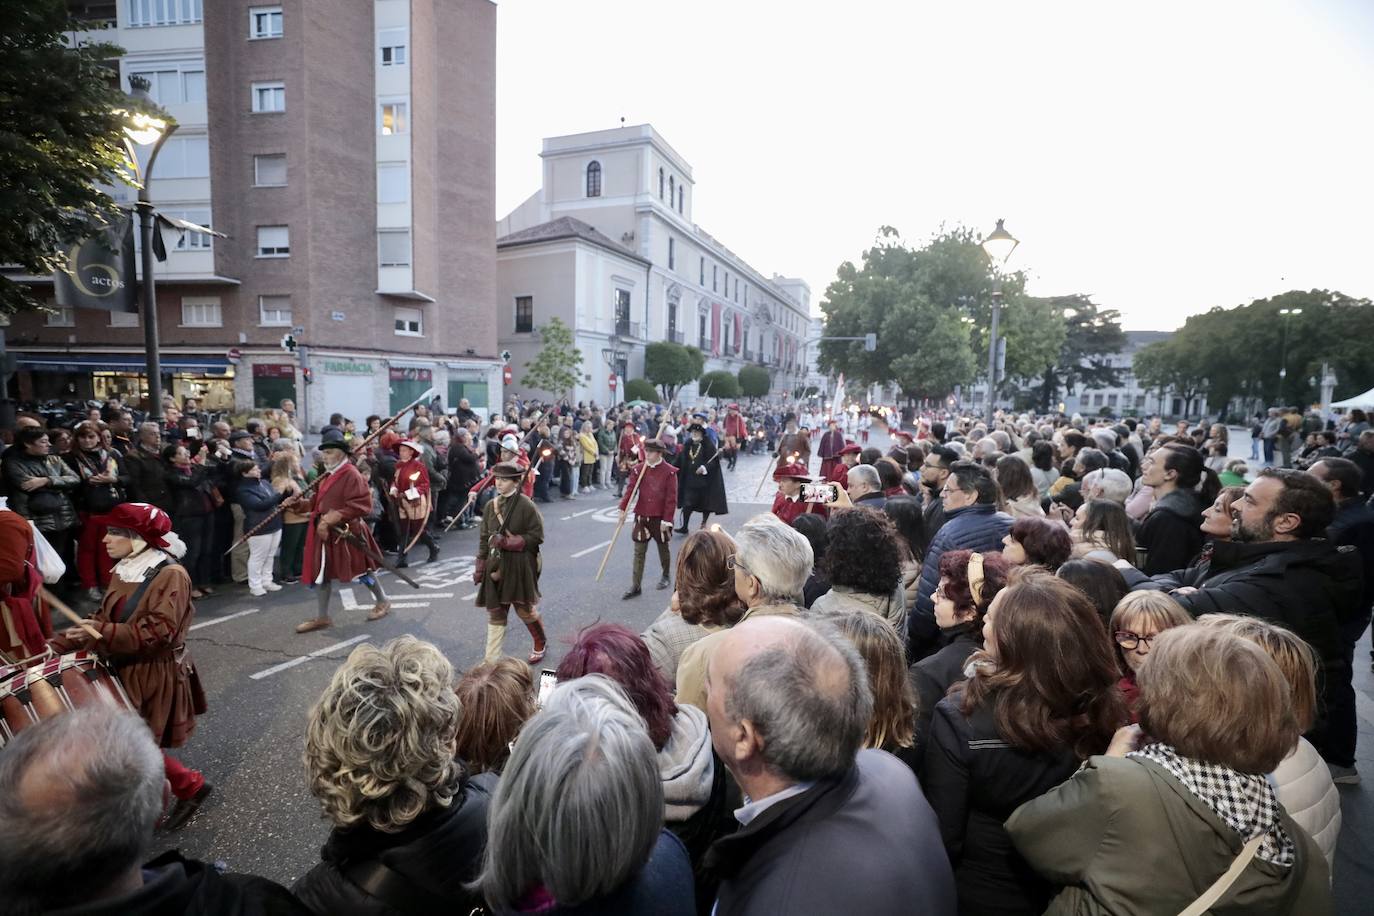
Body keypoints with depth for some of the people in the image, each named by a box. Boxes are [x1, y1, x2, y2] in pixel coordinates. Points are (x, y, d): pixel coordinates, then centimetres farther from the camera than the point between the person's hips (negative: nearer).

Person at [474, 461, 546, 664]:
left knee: (525, 609, 8)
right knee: (495, 613, 8)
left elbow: (536, 536, -12)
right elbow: (484, 538, 9)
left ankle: (541, 644, 34)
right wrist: (480, 567, 6)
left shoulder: (526, 506, -13)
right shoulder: (491, 506, 4)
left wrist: (507, 542, -19)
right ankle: (491, 659, 15)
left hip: (520, 566, -5)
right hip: (496, 565, 5)